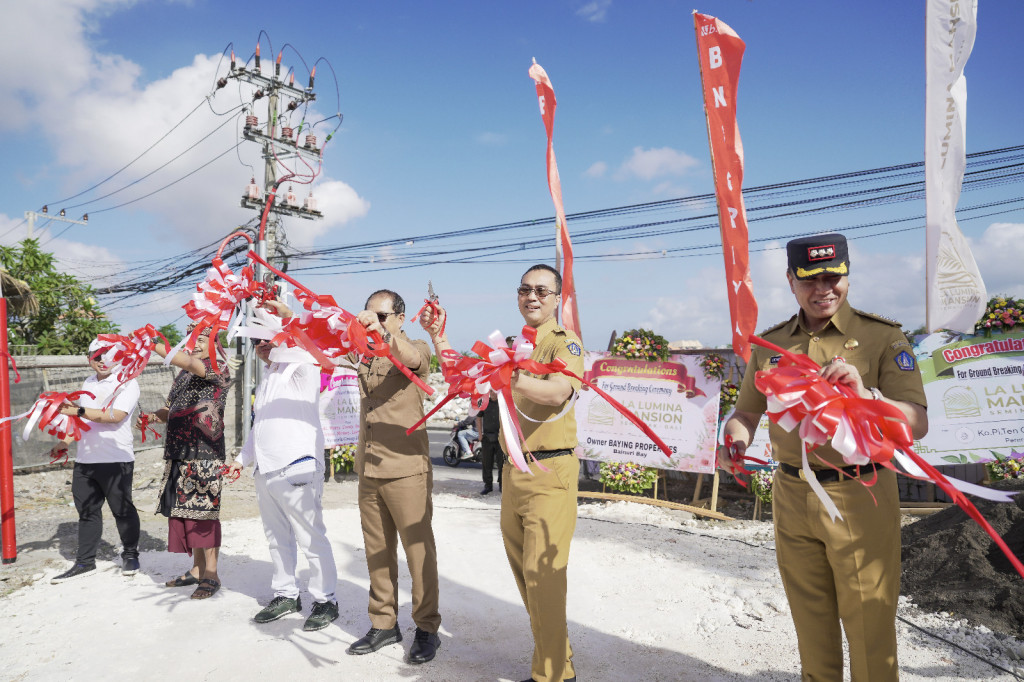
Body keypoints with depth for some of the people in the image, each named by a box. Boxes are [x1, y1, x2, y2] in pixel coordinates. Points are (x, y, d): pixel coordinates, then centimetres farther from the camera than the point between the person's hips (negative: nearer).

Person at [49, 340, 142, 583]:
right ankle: (85, 561, 19)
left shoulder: (127, 383, -8)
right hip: (84, 460, 7)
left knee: (122, 509, 3)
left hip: (115, 460, -7)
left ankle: (130, 555, 19)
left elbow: (114, 416, -22)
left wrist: (77, 410, -23)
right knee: (87, 511, 11)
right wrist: (64, 443, 28)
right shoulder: (88, 384, 16)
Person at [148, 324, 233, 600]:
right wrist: (155, 416, 4)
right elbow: (171, 409, 25)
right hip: (179, 453, 7)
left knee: (205, 512, -5)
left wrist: (154, 344, -25)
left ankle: (211, 575, 2)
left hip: (205, 453, -7)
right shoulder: (182, 376, 20)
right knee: (187, 512, 10)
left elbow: (187, 362, -21)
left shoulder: (219, 369, -3)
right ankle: (197, 569, 22)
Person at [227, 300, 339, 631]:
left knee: (311, 538, -3)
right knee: (278, 538, 16)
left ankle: (325, 600, 7)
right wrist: (242, 458, 29)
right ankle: (286, 594, 30)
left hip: (297, 467, -9)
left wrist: (287, 315, -29)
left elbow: (307, 346, -29)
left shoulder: (301, 369, -3)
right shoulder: (268, 377, 23)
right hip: (265, 469, 9)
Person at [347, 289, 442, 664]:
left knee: (418, 550, 1)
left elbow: (411, 358, -25)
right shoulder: (365, 354, 17)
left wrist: (383, 333, -42)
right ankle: (384, 623, 26)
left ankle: (427, 628, 14)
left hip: (406, 469, -6)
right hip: (369, 470, 6)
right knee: (377, 552, 13)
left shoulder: (416, 348, -3)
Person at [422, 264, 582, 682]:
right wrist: (437, 336, 7)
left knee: (541, 573, -9)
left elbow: (559, 391, -24)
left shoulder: (565, 341, -4)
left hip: (550, 471, -7)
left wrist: (512, 378, -39)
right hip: (513, 470, 8)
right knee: (523, 572, 14)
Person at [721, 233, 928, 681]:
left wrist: (865, 394, -28)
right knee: (810, 619, 18)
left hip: (859, 497, -3)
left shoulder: (882, 336, -4)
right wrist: (735, 443, -8)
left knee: (869, 623, 6)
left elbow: (918, 424, -11)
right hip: (791, 497, 4)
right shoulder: (770, 344, 6)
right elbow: (746, 412, 13)